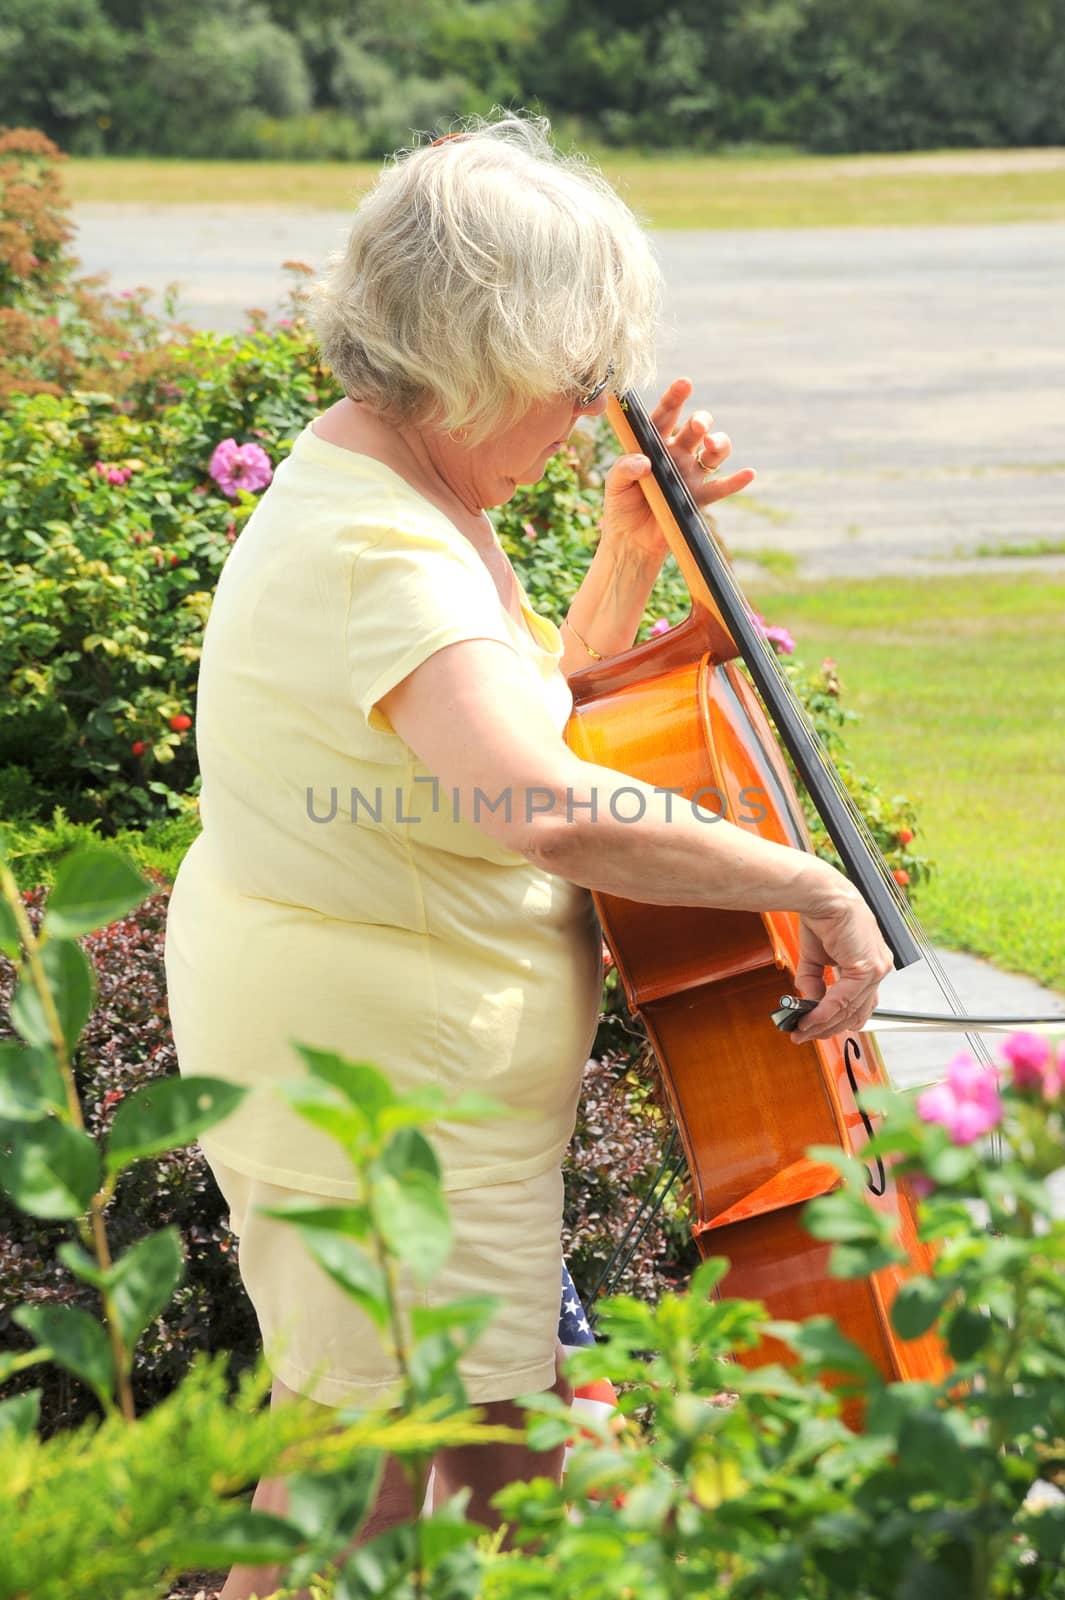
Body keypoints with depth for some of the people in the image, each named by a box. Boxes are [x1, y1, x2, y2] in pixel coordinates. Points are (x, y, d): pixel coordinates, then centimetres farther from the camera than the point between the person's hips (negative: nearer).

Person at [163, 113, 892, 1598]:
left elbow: (531, 705, 22)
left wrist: (632, 553, 8)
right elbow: (547, 805, -43)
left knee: (507, 1470, 17)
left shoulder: (388, 490, 7)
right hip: (375, 1096, -10)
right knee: (378, 1480, 2)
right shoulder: (379, 549, -26)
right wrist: (811, 883, -33)